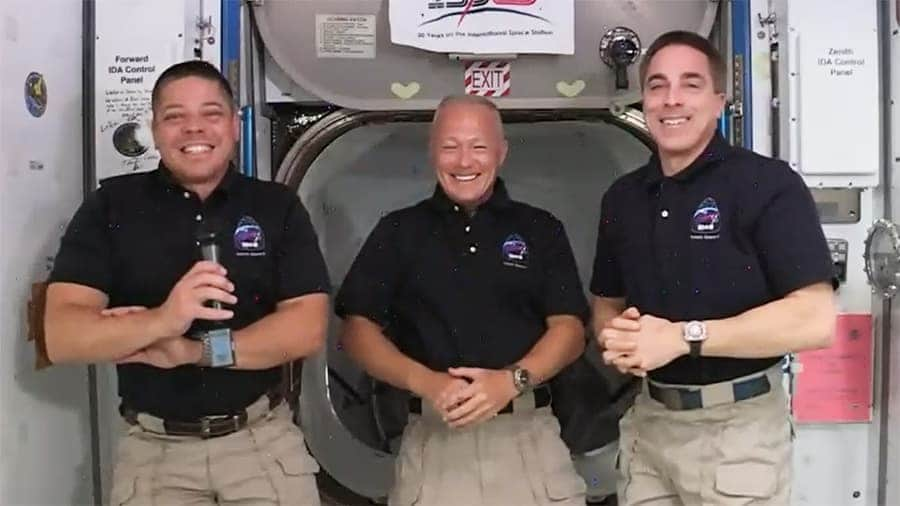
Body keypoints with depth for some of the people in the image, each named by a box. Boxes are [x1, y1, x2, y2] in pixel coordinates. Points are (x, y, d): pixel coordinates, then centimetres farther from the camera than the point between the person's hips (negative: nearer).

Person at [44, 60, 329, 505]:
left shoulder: (277, 206, 0)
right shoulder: (111, 207, -2)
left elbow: (306, 329, -8)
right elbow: (62, 336, -11)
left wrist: (193, 350, -17)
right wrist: (160, 322, -28)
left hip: (264, 440, 1)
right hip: (154, 450, 0)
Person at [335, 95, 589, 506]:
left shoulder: (541, 230, 8)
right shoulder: (399, 231, 7)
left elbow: (569, 329, 2)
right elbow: (357, 329, 3)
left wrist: (514, 380, -16)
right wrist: (424, 382, -13)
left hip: (528, 433, 0)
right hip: (433, 436, 0)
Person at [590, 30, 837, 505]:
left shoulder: (768, 184, -12)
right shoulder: (622, 197, 7)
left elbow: (815, 320, -19)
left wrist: (683, 336, -23)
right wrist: (616, 337, -8)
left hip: (737, 429, -5)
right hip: (647, 420, 5)